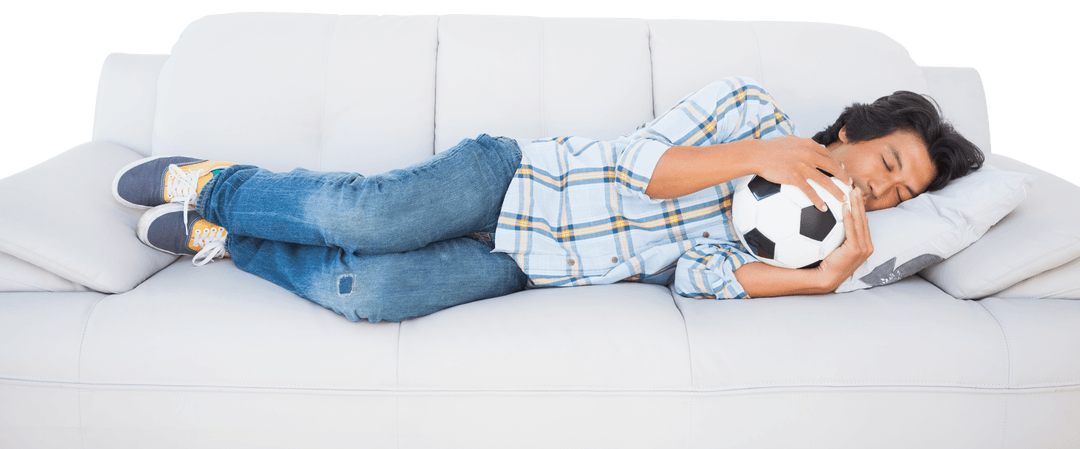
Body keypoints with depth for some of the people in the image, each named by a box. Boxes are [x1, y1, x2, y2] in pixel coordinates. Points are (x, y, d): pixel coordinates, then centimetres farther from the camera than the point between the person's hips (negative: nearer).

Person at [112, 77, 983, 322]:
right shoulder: (748, 104, -2)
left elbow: (697, 275, -10)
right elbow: (638, 162, -12)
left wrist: (823, 278, -20)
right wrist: (756, 154, -21)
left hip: (526, 266, 3)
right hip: (514, 177, -2)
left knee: (366, 292, -21)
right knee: (365, 217, -28)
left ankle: (218, 235, 6)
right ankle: (210, 182, 3)